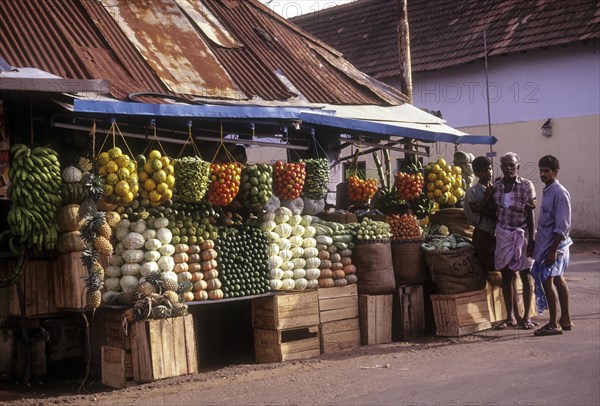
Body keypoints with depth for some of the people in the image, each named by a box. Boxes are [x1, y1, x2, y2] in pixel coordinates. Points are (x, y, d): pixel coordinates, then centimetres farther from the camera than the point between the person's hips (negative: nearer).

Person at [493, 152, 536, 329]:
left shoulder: (526, 186, -5)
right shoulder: (496, 186, 5)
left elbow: (530, 215, -6)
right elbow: (494, 211, 10)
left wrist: (531, 240, -10)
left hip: (521, 233, -3)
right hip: (503, 233, 3)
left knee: (525, 275, 1)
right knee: (506, 275, 5)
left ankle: (526, 316, 7)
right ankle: (511, 316, 14)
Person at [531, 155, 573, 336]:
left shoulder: (559, 193, -16)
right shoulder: (548, 191, 11)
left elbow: (562, 225, -20)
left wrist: (553, 250, -23)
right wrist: (537, 245, 18)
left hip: (554, 244, -10)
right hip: (546, 243, 10)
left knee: (547, 281, -10)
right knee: (558, 280, 13)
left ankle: (554, 324, -6)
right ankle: (565, 320, 21)